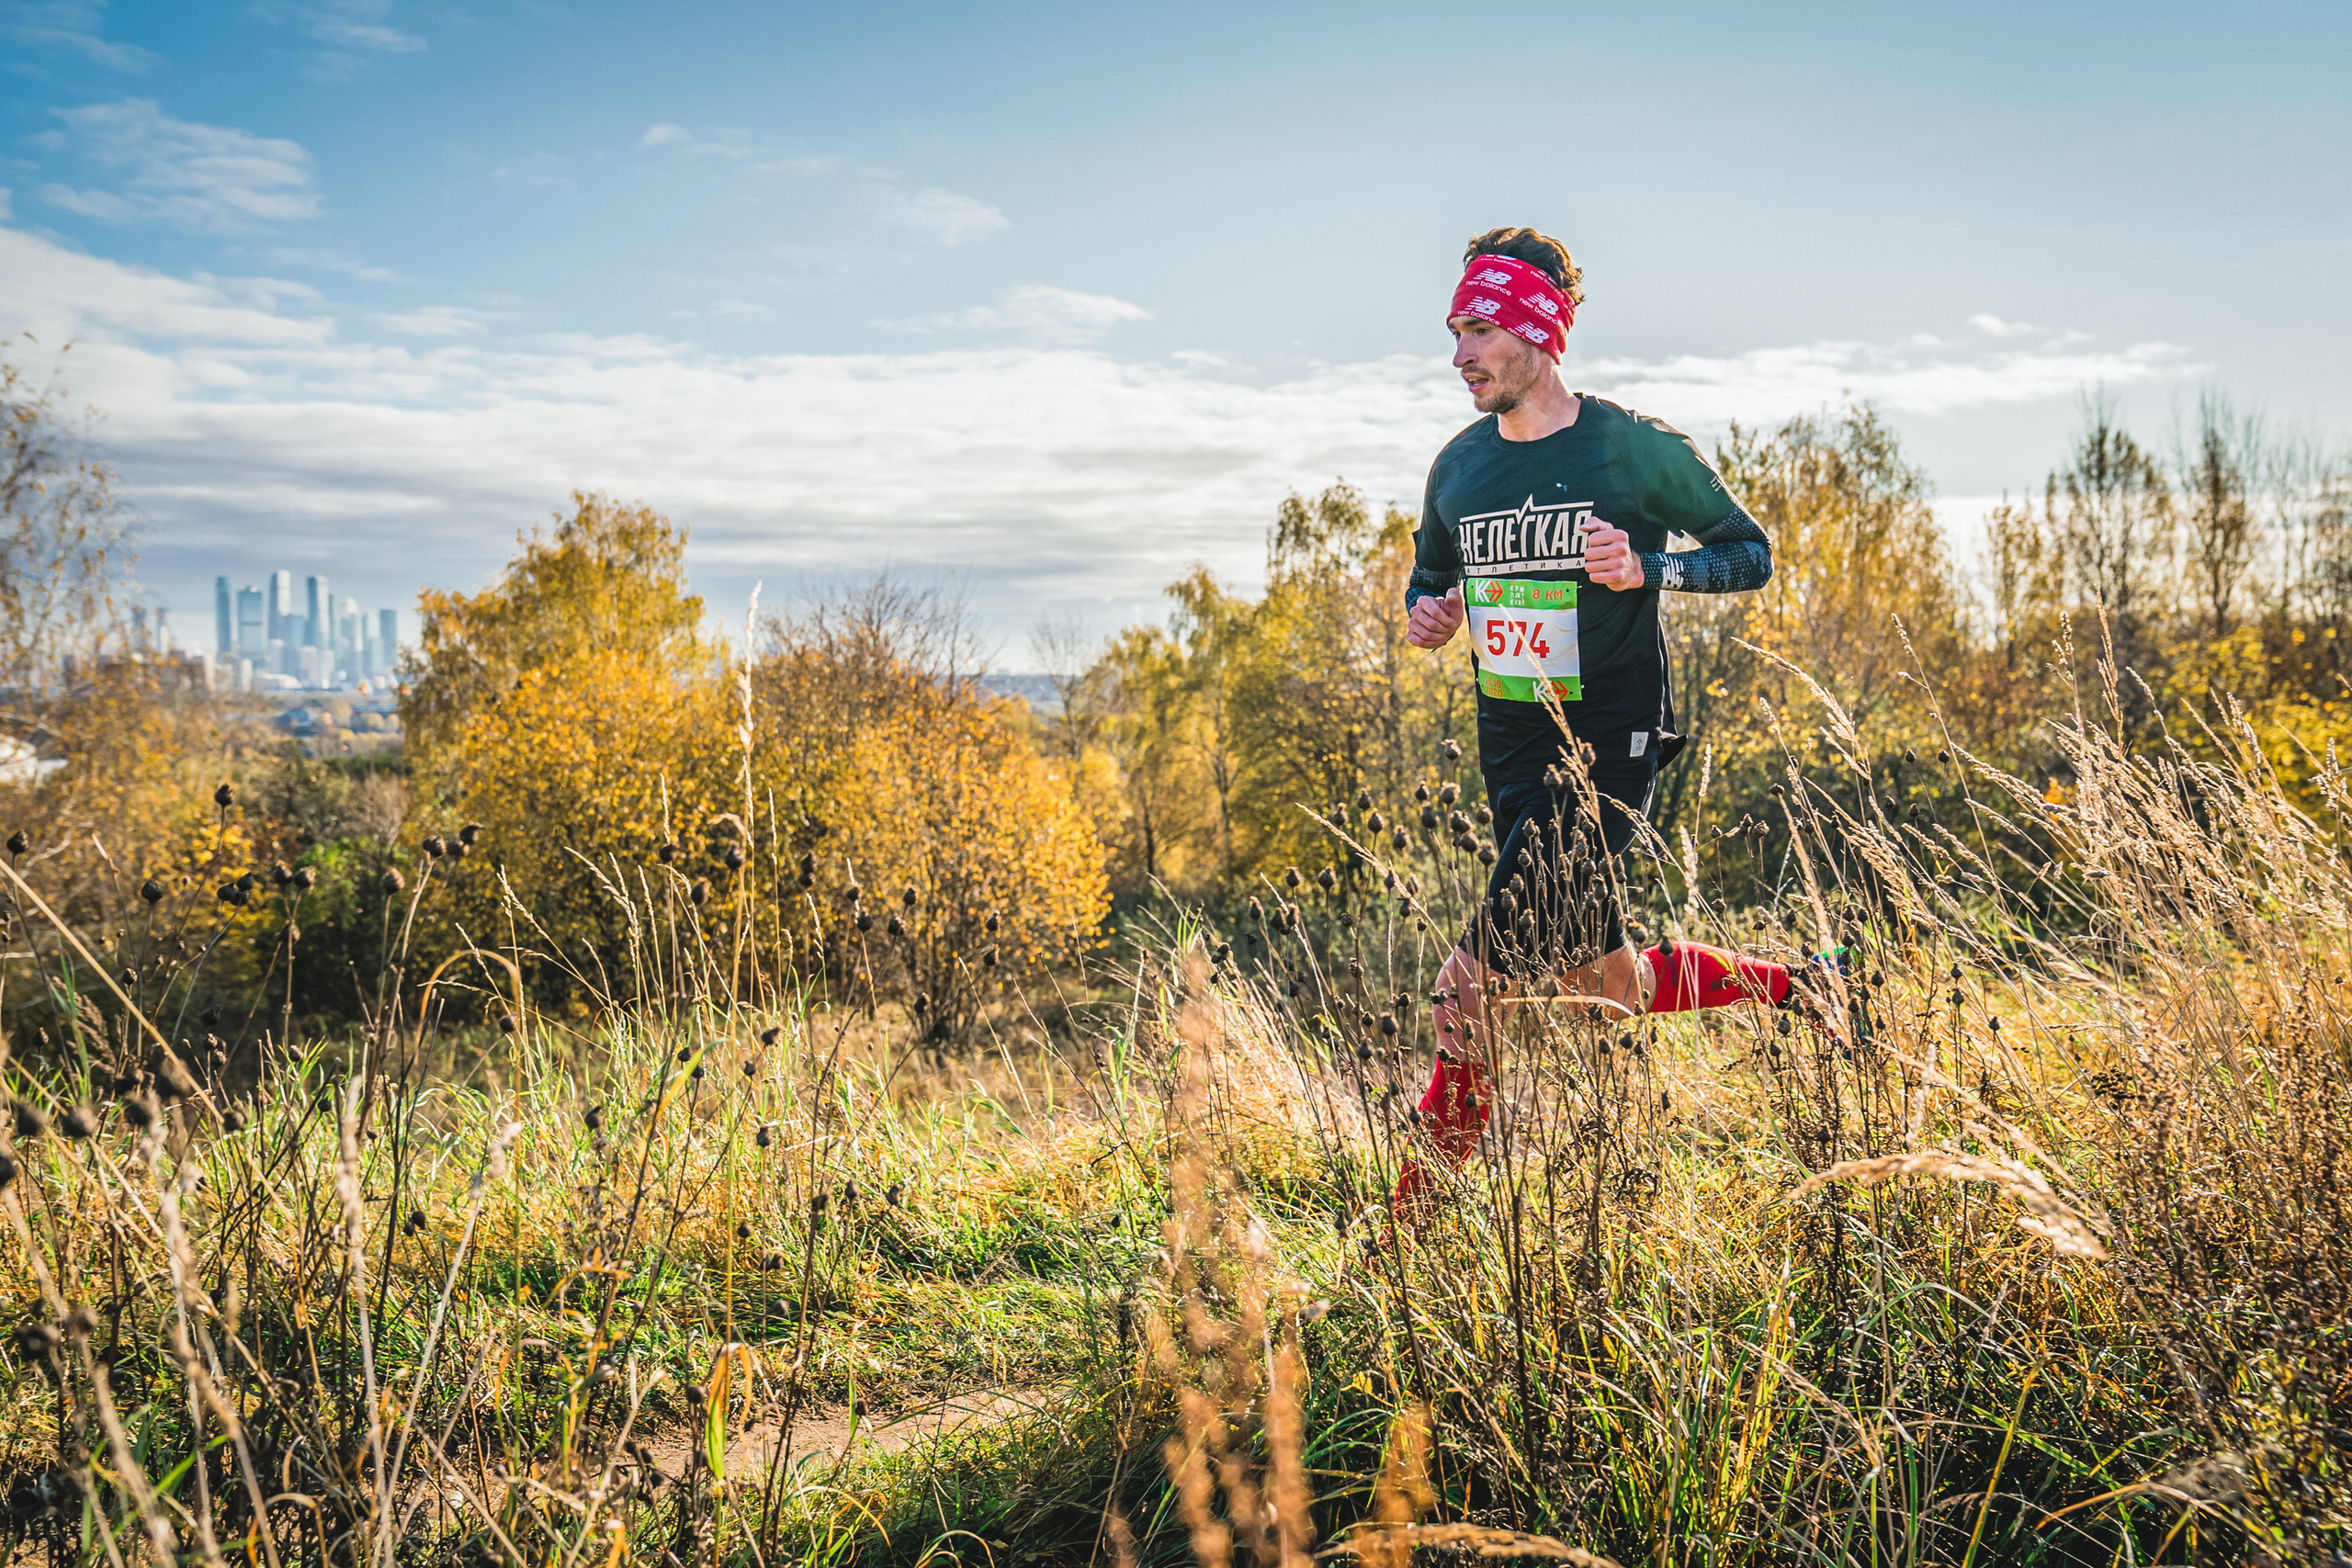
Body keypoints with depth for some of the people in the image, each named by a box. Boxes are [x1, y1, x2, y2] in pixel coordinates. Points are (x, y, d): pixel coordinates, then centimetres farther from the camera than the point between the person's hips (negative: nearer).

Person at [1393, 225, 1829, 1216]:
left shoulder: (1636, 450, -8)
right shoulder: (1458, 467, 6)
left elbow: (1751, 552, 0)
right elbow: (1430, 571, 22)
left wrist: (1646, 569, -19)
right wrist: (1426, 613, -3)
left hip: (1609, 745, -6)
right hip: (1511, 751, 6)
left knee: (1482, 978, -15)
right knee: (1599, 978, 15)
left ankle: (1428, 1203, 0)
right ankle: (1786, 987, 37)